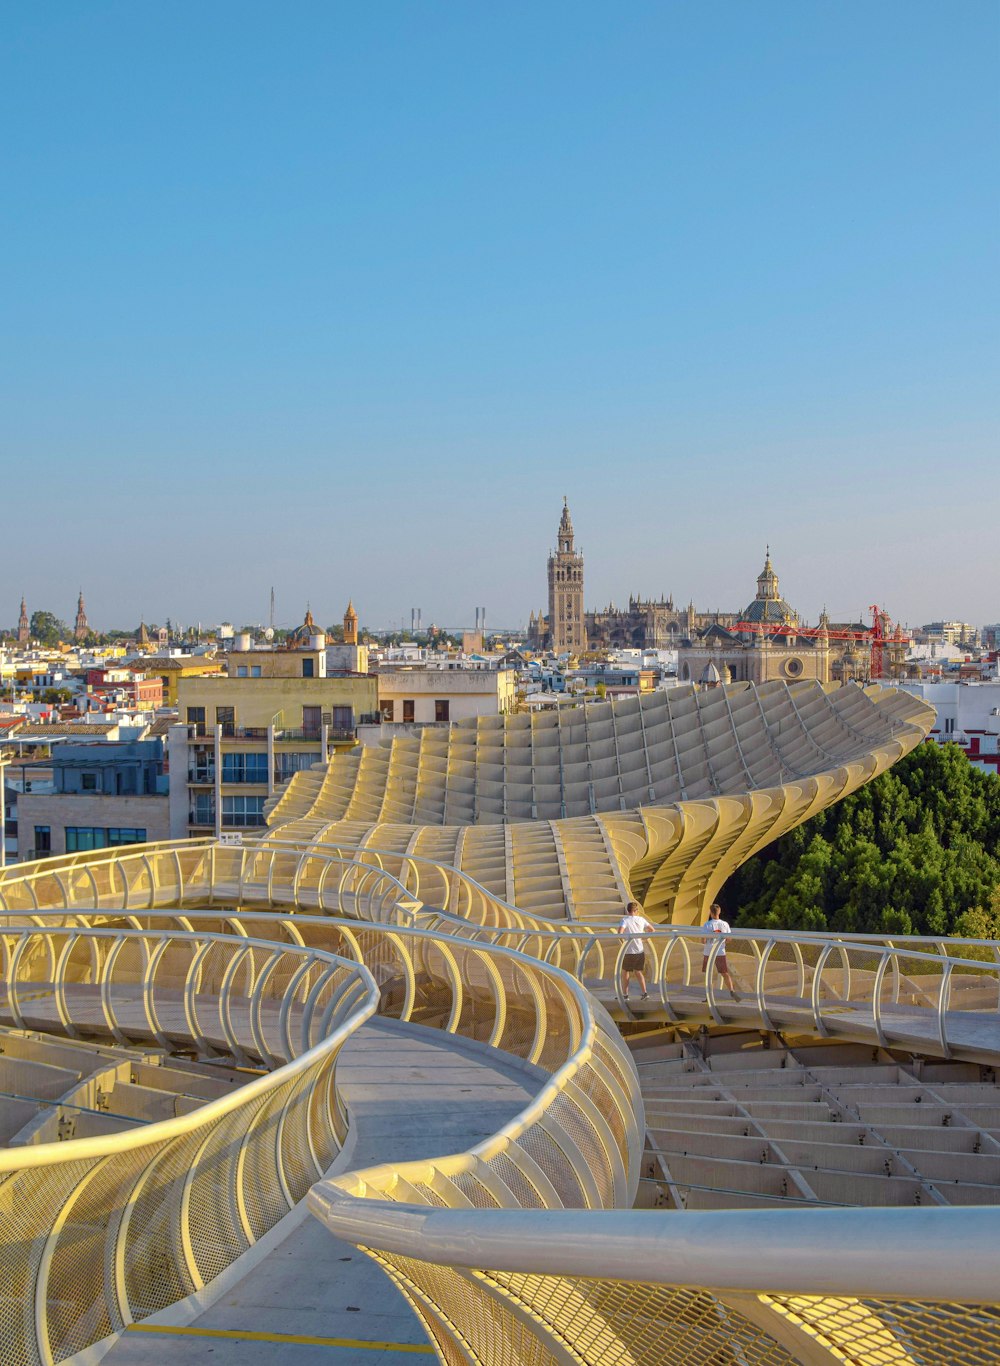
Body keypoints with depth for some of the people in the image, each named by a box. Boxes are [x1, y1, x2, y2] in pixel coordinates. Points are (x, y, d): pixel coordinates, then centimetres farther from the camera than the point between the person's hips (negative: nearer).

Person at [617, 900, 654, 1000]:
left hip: (628, 951, -4)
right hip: (640, 951, 4)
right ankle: (644, 992, 3)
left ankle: (625, 994, 14)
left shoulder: (625, 920, -12)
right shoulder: (641, 919, 1)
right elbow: (652, 930, 10)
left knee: (625, 973, 11)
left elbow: (620, 932, -27)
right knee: (639, 972, 16)